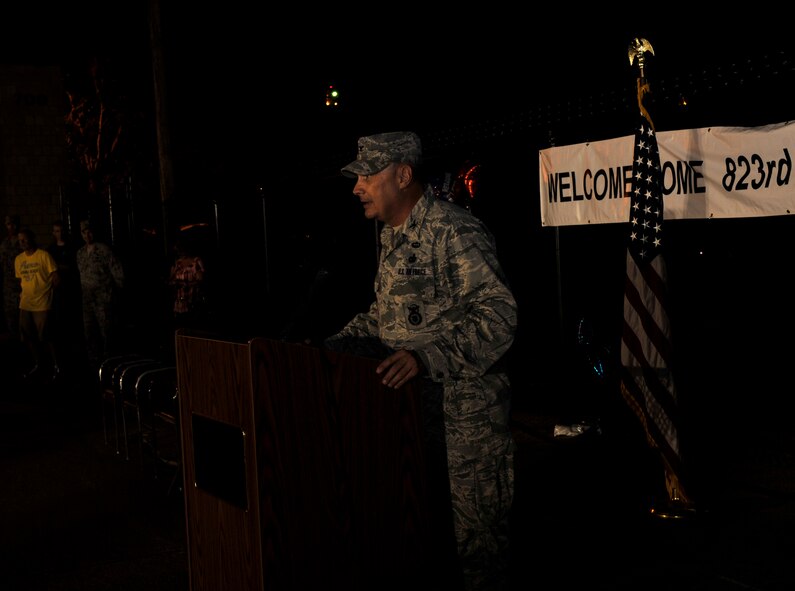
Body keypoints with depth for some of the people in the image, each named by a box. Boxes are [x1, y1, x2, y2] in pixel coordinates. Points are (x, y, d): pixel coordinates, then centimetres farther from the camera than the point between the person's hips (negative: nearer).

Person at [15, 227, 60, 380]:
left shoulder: (44, 256, -8)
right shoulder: (18, 259, 10)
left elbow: (55, 277, -5)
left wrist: (46, 292, 1)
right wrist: (23, 292, 8)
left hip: (41, 304, -6)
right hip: (25, 304, 6)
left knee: (43, 337, -6)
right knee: (27, 337, 9)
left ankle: (55, 365, 11)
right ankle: (38, 365, 25)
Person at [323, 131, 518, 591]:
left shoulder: (455, 232, -16)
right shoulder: (393, 236, 14)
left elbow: (498, 315, -23)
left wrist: (427, 356, -32)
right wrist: (348, 338, 10)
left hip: (465, 410, -9)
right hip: (414, 405, 9)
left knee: (476, 534, 0)